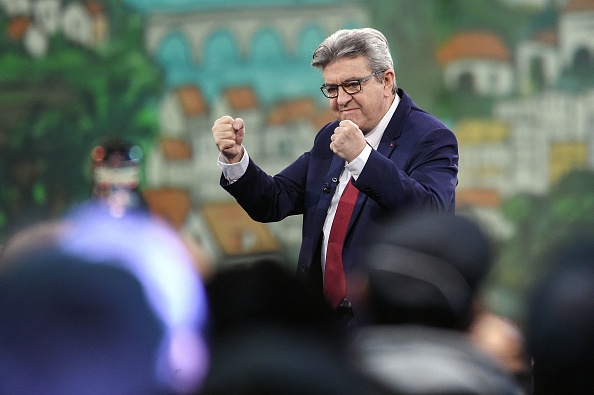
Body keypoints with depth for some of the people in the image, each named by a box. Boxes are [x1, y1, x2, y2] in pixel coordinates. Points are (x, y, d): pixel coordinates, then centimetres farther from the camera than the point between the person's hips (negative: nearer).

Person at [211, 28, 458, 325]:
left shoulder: (432, 139, -5)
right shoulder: (329, 139, 17)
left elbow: (431, 213, -23)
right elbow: (273, 203, 15)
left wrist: (362, 157, -30)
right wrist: (235, 158, -4)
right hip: (322, 316, 7)